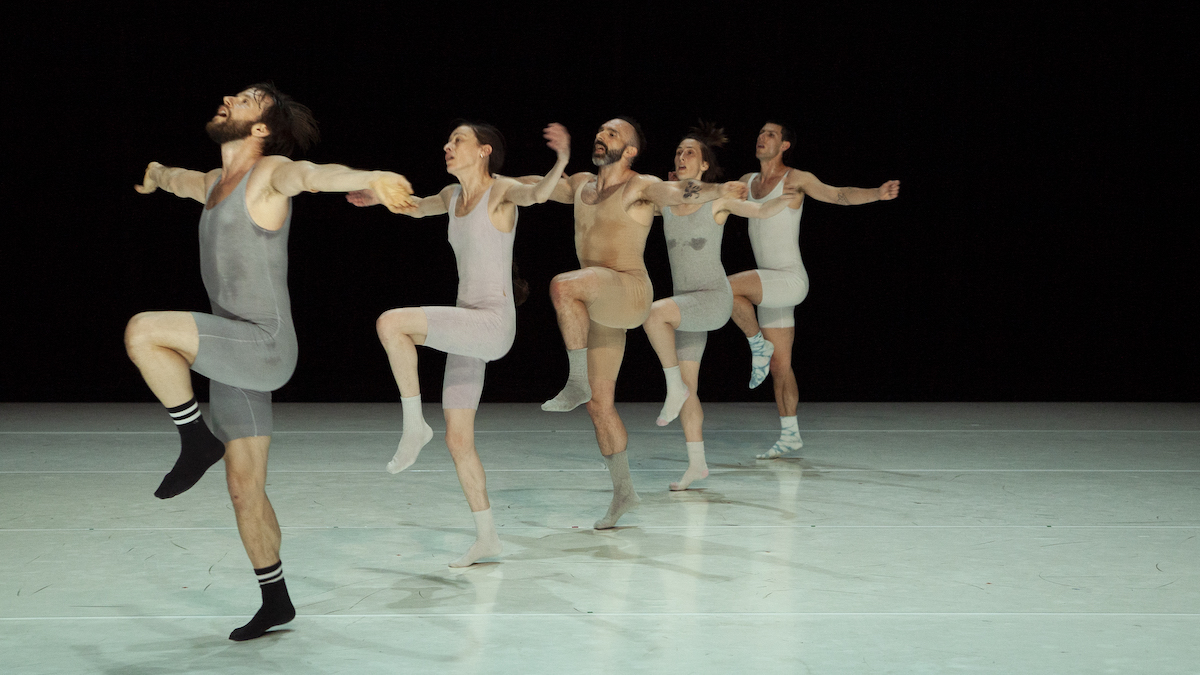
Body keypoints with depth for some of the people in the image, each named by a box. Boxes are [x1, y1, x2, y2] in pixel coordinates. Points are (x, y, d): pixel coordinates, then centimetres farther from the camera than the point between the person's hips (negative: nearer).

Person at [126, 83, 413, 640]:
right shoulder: (215, 182, 17)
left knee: (143, 331, -25)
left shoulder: (269, 172, -9)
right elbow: (180, 178, 43)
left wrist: (370, 178, -53)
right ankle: (276, 602, 21)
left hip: (264, 346, -9)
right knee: (244, 488, 10)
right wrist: (156, 174, 64)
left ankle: (199, 442, -9)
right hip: (234, 358, 9)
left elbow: (314, 174, -34)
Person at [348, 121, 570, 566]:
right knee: (458, 441, 9)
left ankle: (414, 425, -12)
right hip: (465, 331, 9)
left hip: (493, 325, -9)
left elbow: (538, 194, -32)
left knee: (390, 323, -26)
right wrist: (377, 199, 53)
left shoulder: (501, 189, -8)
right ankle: (486, 538, 20)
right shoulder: (453, 195, 15)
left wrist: (562, 161, -51)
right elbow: (416, 208, 39)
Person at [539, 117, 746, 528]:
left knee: (563, 286, -36)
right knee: (600, 404, 8)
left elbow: (678, 191, -19)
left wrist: (720, 190, -33)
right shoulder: (581, 186, 17)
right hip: (597, 308, 7)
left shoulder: (640, 187, -3)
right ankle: (623, 490, 20)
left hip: (629, 292, -7)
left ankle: (578, 382, -23)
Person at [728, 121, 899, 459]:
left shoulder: (795, 179, -7)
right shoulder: (749, 182, 14)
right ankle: (789, 435, 18)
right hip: (770, 290, 7)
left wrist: (878, 193, -35)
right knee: (780, 367, 10)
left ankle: (759, 345, -8)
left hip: (791, 280, -7)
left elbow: (840, 195, -19)